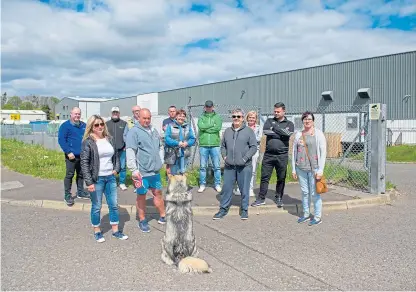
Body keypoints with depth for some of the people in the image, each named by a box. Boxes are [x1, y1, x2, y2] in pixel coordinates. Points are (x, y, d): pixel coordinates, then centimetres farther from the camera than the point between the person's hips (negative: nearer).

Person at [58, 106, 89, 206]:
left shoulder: (83, 125, 11)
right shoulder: (65, 126, -6)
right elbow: (61, 140, -11)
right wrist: (68, 152, -17)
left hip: (82, 155, 6)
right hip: (72, 155, -6)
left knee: (81, 174, 14)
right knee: (69, 175, -3)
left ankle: (80, 192, 27)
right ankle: (67, 195, 6)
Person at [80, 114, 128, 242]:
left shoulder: (110, 139, 8)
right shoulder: (88, 142, -8)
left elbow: (116, 155, 21)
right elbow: (84, 163, -11)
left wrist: (116, 168, 5)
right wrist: (89, 182, -16)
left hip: (110, 177, 5)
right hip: (96, 179, -5)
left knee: (114, 205, 10)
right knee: (96, 207, 6)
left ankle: (115, 230, 23)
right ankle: (97, 231, 23)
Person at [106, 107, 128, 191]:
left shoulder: (124, 123, 7)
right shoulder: (107, 124, 10)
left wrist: (126, 146, -3)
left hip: (121, 149, 0)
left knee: (122, 167, 3)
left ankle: (122, 183, 13)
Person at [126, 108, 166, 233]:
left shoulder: (153, 130, 11)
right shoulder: (134, 132, -12)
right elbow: (130, 152, -18)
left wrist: (159, 161, 19)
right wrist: (134, 170, -22)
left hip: (155, 170, 7)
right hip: (142, 171, -6)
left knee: (158, 192, 15)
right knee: (141, 195, 7)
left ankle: (163, 217, 28)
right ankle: (142, 221, 21)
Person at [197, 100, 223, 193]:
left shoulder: (217, 117, 8)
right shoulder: (201, 118, 10)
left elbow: (218, 128, -11)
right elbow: (201, 126, -11)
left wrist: (206, 128, -8)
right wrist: (212, 124, -8)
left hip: (215, 145, 0)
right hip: (203, 145, 1)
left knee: (217, 166, 3)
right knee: (202, 166, 5)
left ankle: (217, 184, 14)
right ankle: (202, 184, 15)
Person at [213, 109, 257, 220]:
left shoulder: (248, 131, 0)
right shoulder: (227, 131, 12)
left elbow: (254, 147, -3)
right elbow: (223, 146, 19)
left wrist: (245, 158, -12)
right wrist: (224, 156, 3)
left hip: (244, 166, -3)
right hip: (229, 166, 3)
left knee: (244, 189, 5)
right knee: (226, 188, 7)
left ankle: (244, 210, 18)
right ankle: (223, 209, 19)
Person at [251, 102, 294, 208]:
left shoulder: (289, 124, 8)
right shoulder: (269, 121, 10)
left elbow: (287, 133, -15)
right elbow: (265, 131, -10)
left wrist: (274, 127, -7)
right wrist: (280, 134, -10)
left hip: (282, 155, -1)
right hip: (268, 154, 1)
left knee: (281, 178, 8)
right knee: (264, 177, 4)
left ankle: (279, 198, 24)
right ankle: (261, 198, 14)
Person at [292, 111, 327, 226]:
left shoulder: (318, 134, -2)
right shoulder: (298, 135, 9)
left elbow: (323, 152, -6)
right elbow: (294, 152, 13)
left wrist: (320, 170, -11)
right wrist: (293, 169, 10)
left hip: (314, 168, -4)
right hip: (301, 168, 4)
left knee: (315, 193, -1)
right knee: (304, 192, 12)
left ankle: (318, 217, 11)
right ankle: (306, 214, 24)